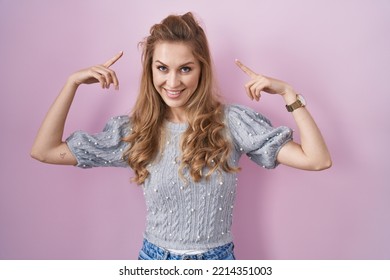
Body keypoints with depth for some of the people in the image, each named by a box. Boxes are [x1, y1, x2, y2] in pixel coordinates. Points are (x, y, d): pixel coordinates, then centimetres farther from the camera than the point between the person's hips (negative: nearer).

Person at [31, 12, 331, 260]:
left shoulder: (231, 121, -13)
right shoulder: (134, 130, -8)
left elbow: (318, 159, -17)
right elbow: (44, 150, -6)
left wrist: (287, 92, -22)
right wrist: (73, 82, -10)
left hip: (217, 258, -1)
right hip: (155, 256, 2)